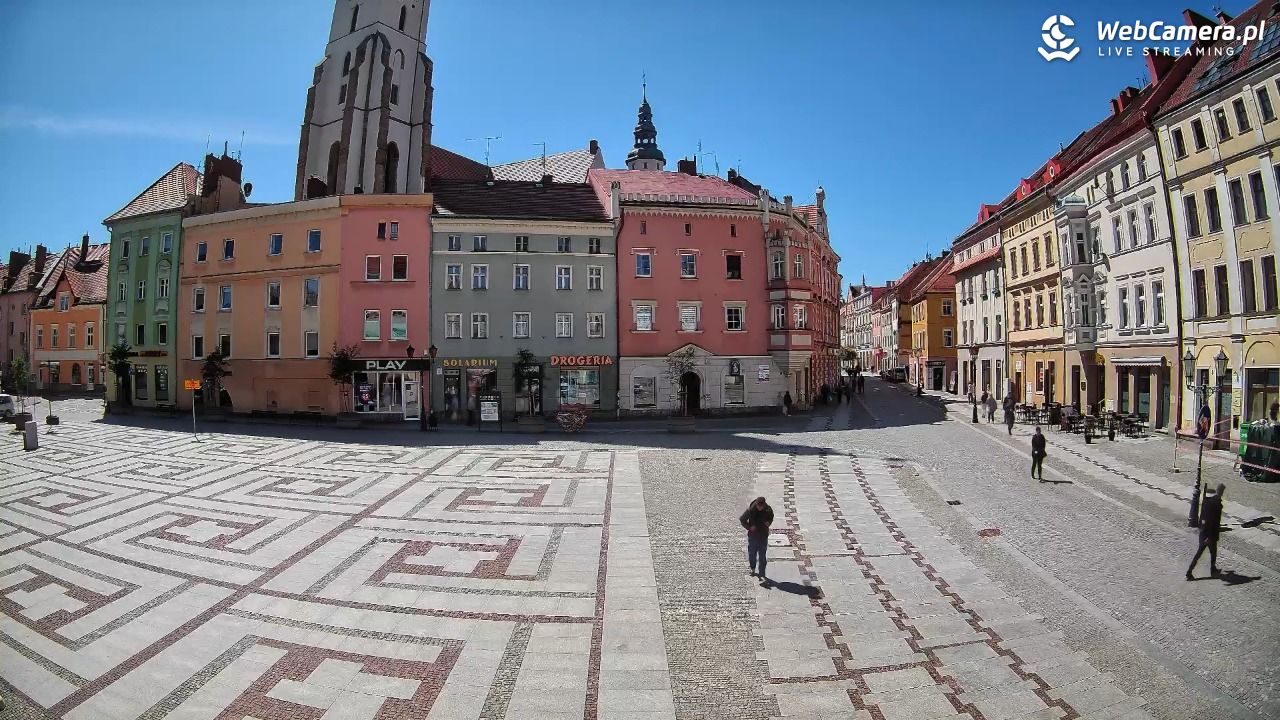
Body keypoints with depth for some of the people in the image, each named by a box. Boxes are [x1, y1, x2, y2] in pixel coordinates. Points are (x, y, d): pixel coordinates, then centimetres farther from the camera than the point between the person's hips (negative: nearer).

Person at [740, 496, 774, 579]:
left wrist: (769, 522, -9)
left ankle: (761, 574, 9)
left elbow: (771, 517, 11)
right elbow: (742, 520, -5)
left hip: (763, 535, 1)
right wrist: (749, 527, -14)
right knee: (752, 553, 11)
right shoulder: (750, 510, -16)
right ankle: (752, 567, 38)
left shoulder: (768, 510, -10)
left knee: (762, 556, 1)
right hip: (753, 535, -1)